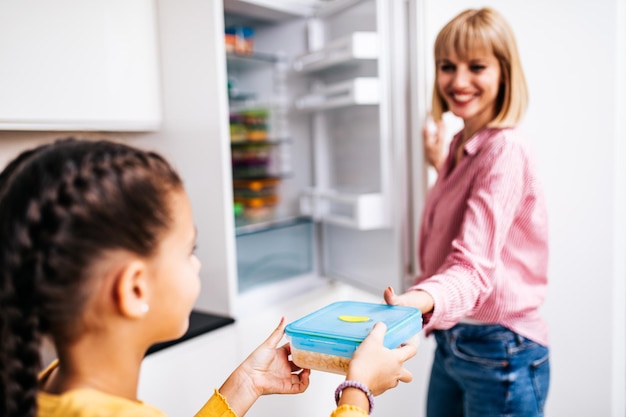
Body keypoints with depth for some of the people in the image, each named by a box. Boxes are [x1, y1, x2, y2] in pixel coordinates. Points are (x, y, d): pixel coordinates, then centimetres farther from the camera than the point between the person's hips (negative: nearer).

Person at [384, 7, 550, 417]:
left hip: (498, 349, -8)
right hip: (450, 340, 8)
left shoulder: (506, 150, -19)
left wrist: (421, 299, -49)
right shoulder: (461, 146, 8)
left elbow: (475, 265, -30)